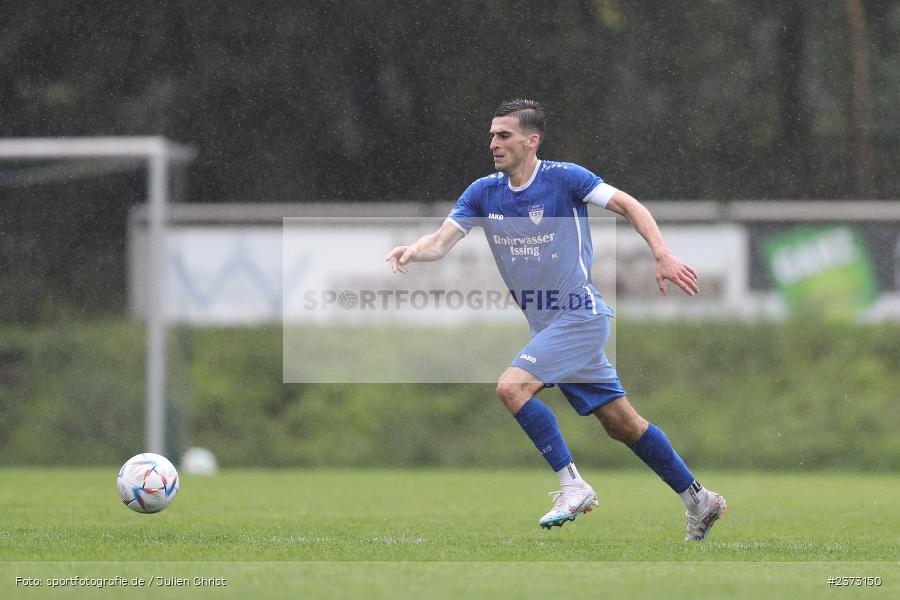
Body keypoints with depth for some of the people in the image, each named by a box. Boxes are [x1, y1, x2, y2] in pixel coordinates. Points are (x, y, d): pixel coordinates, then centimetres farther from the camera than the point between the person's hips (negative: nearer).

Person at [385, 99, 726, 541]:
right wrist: (412, 251, -27)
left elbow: (629, 206, -11)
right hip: (546, 324, 7)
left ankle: (572, 486, -14)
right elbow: (441, 241, -4)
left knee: (512, 387, -23)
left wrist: (663, 256, -23)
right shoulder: (484, 193, 3)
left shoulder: (564, 178, -13)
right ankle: (699, 501, 22)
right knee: (622, 424, 10)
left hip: (580, 315, -7)